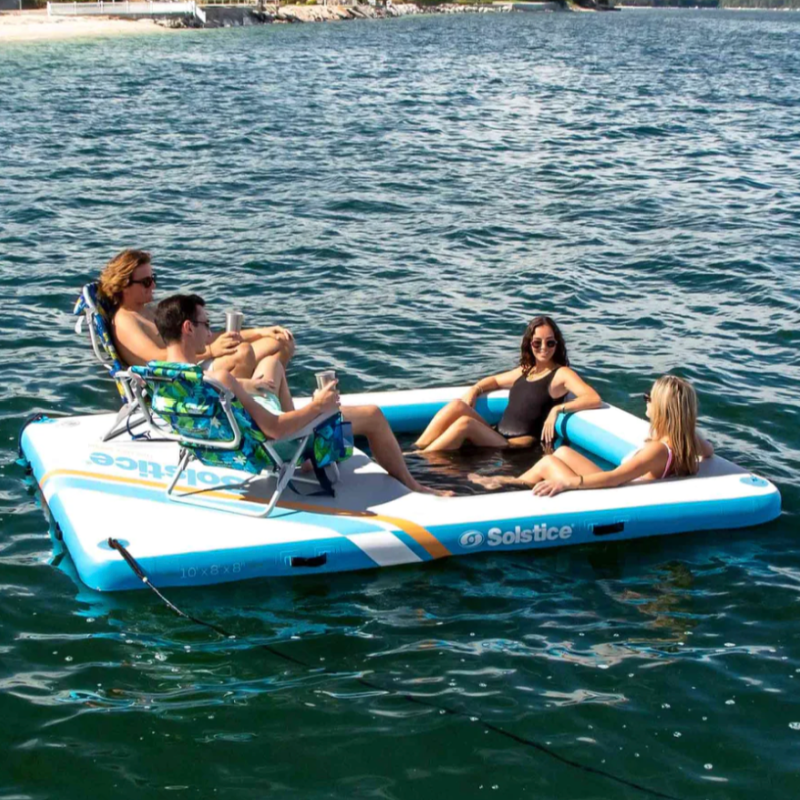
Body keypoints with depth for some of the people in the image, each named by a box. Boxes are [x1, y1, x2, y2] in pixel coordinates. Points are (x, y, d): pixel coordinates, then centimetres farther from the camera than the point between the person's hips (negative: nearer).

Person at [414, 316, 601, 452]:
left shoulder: (561, 374, -1)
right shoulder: (525, 370, 21)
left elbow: (594, 399, -15)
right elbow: (495, 380, 38)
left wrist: (558, 409, -26)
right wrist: (475, 390, 16)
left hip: (516, 448, -7)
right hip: (497, 437, 7)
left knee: (464, 423, -28)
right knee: (457, 406, -16)